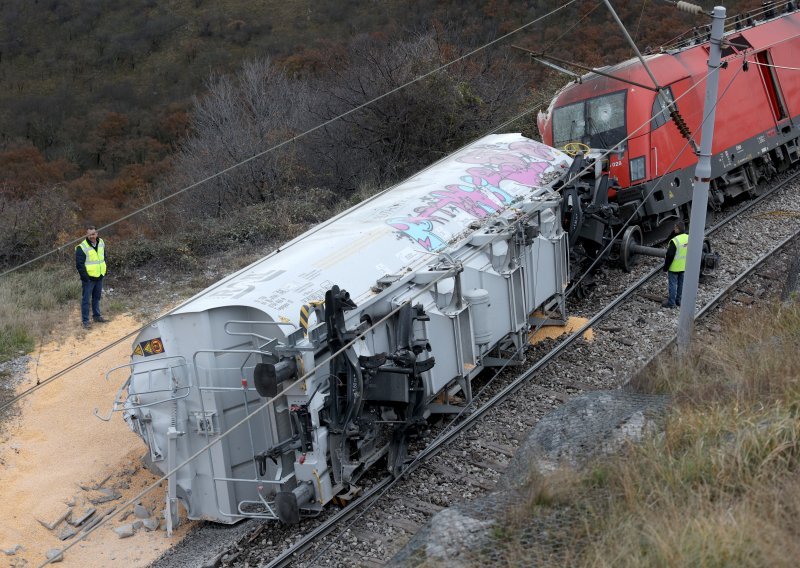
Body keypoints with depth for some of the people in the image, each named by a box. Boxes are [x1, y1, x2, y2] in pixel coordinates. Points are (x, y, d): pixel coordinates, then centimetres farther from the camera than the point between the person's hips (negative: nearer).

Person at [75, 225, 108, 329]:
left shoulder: (101, 243, 4)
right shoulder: (82, 247, -17)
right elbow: (79, 264, -16)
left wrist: (103, 271, 12)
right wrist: (85, 277, -17)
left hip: (99, 277, 6)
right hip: (89, 278, -6)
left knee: (97, 298, 19)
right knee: (86, 300, 1)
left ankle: (97, 316, 34)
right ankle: (85, 320, 8)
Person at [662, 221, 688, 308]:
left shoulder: (675, 241, -27)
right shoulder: (688, 238, -4)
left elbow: (670, 255, -21)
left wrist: (665, 267, -10)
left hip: (674, 267, -7)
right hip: (684, 267, 7)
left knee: (672, 284, 4)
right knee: (681, 283, 18)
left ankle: (671, 303, 12)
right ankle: (678, 300, 30)